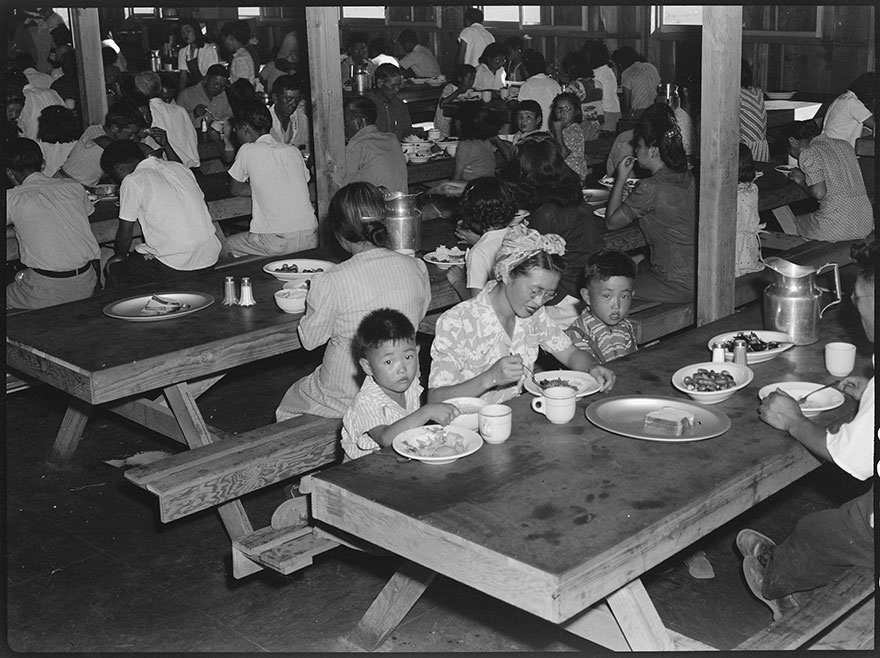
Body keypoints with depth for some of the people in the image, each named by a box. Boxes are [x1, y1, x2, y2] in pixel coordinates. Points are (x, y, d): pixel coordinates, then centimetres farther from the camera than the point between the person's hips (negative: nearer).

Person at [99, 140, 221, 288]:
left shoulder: (132, 181, -6)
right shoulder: (178, 167, 12)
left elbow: (126, 231, -2)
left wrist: (119, 256, 19)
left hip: (175, 268, -7)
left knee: (113, 270, 15)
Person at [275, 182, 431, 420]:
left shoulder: (332, 283, -24)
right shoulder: (417, 268, -10)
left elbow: (310, 340, -10)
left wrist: (313, 302, 8)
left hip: (344, 399, -5)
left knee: (286, 408, 27)